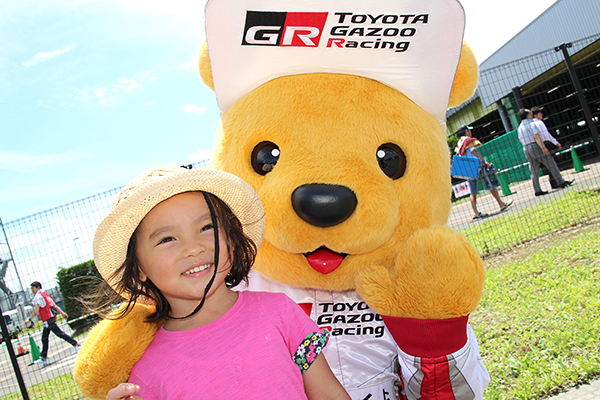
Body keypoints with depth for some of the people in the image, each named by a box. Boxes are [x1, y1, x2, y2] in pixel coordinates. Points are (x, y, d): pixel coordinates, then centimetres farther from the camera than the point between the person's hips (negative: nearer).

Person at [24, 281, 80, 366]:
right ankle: (43, 358, 13)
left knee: (60, 333, -7)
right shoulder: (45, 294, 17)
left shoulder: (38, 296, -11)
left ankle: (76, 344, -4)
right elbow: (54, 306, 17)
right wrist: (62, 313, 17)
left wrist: (29, 320, -10)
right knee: (44, 338, 10)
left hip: (48, 321, -10)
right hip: (47, 322, 10)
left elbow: (36, 311, -18)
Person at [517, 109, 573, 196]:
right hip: (536, 146, -7)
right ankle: (561, 183, 10)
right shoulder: (531, 124, -9)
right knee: (551, 165, 3)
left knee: (534, 171, 5)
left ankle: (537, 190, 1)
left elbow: (521, 140, 17)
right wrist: (543, 147, -24)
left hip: (526, 149, 7)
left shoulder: (520, 127, 13)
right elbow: (536, 136, -19)